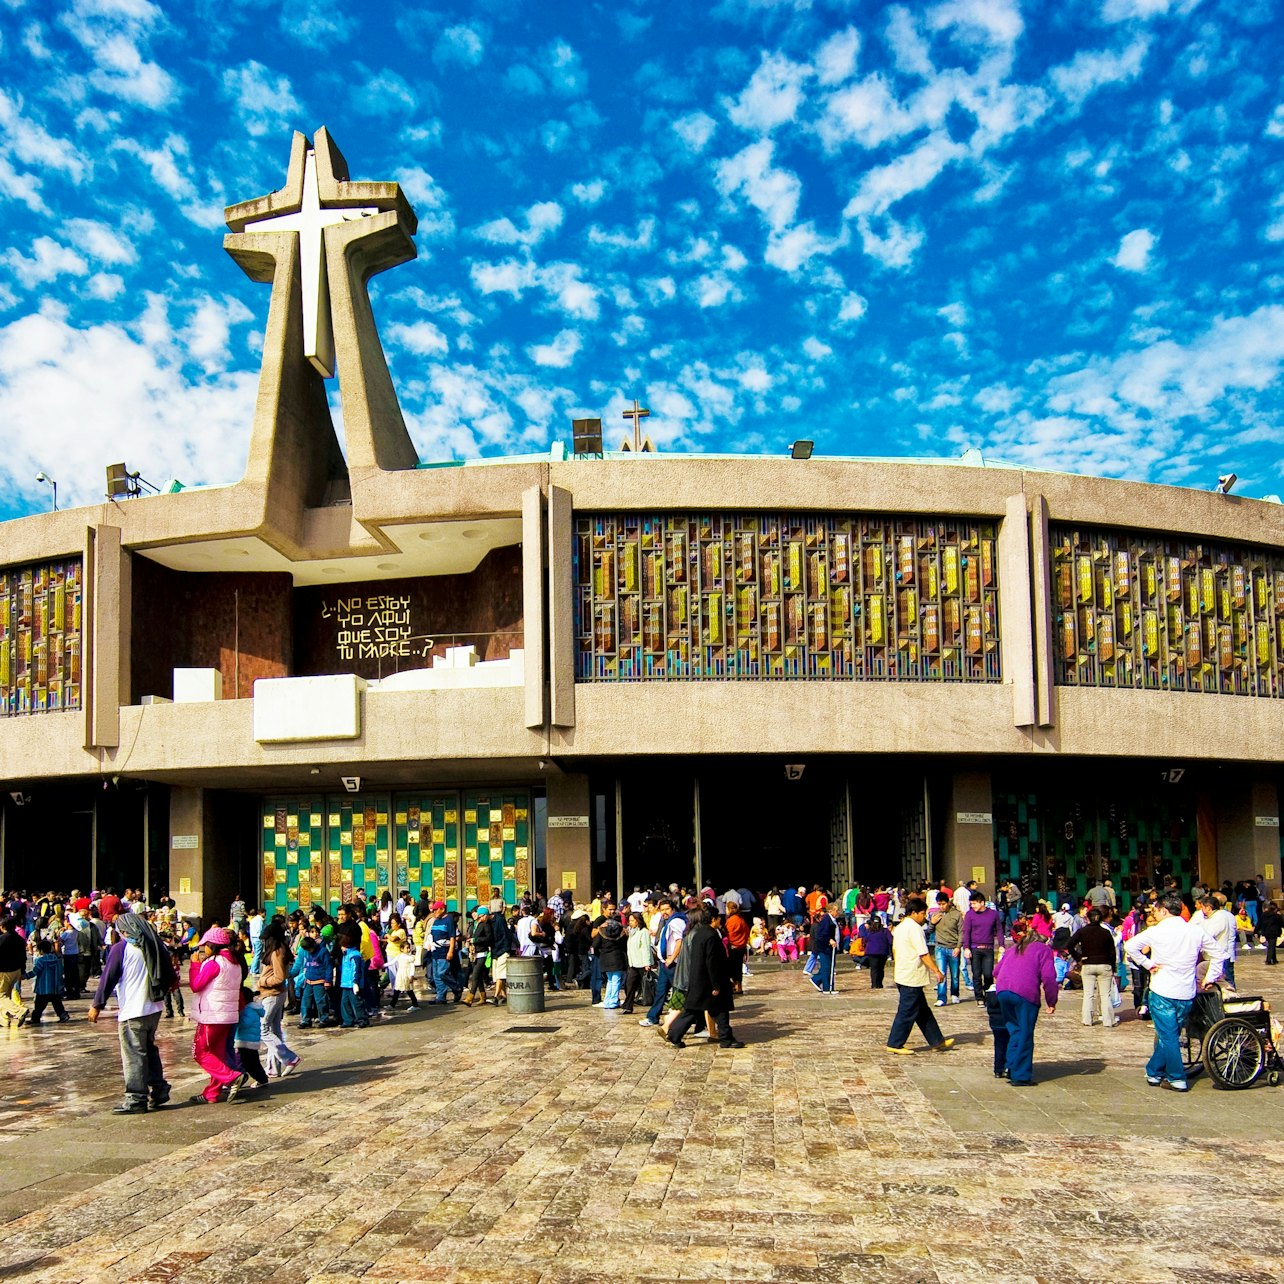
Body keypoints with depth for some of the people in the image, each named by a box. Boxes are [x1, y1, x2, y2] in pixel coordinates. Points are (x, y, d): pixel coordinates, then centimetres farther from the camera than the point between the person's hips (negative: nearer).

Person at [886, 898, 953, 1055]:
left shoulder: (899, 927, 12)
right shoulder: (915, 929, -17)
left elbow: (894, 950, 19)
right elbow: (924, 954, -19)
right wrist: (937, 971, -14)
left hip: (901, 976, 10)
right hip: (912, 978, -10)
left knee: (923, 1011, 14)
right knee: (907, 1011, -3)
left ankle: (937, 1042, 21)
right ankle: (895, 1044, 1)